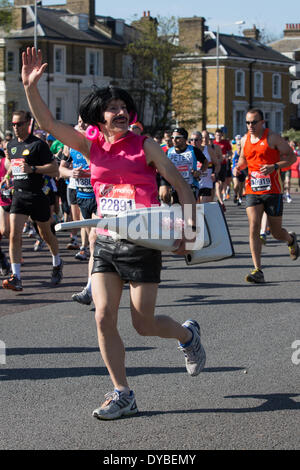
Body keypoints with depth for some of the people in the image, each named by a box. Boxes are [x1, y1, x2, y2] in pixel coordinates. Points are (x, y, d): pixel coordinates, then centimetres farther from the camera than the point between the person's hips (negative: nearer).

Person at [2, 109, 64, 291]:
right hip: (18, 195, 4)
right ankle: (16, 278, -15)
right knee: (14, 235, -11)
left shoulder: (38, 144, -10)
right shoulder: (11, 145, 10)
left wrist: (33, 169, -24)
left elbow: (55, 170, -14)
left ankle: (57, 263, 40)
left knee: (46, 234, 13)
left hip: (37, 196, -4)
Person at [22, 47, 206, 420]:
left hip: (142, 245, -4)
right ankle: (122, 395, 7)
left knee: (143, 325, 1)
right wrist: (30, 87, -16)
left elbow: (181, 185, -2)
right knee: (104, 319, -5)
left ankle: (187, 335, 35)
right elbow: (48, 123, -2)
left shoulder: (144, 146, -3)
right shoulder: (91, 146, 6)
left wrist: (188, 229, -12)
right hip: (106, 244, 4)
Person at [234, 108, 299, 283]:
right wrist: (238, 167, 2)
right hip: (252, 190, 3)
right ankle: (258, 271, -12)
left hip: (272, 190, -3)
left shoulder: (272, 138, -7)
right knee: (254, 227, -13)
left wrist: (274, 166, -21)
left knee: (276, 232, 5)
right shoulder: (245, 140, 8)